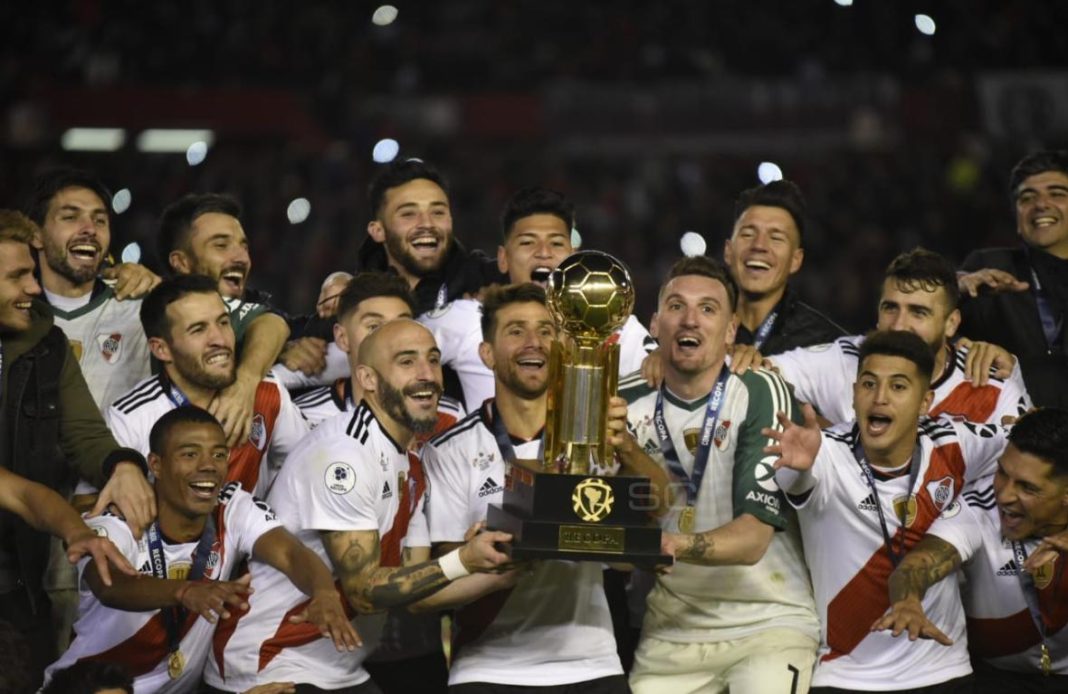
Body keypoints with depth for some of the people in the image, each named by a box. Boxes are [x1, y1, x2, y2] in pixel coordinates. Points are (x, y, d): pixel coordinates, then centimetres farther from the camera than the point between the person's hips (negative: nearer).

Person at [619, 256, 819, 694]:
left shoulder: (760, 393, -10)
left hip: (768, 622, -4)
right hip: (670, 631, 4)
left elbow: (754, 536, -18)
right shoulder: (628, 403, 3)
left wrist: (678, 545, -36)